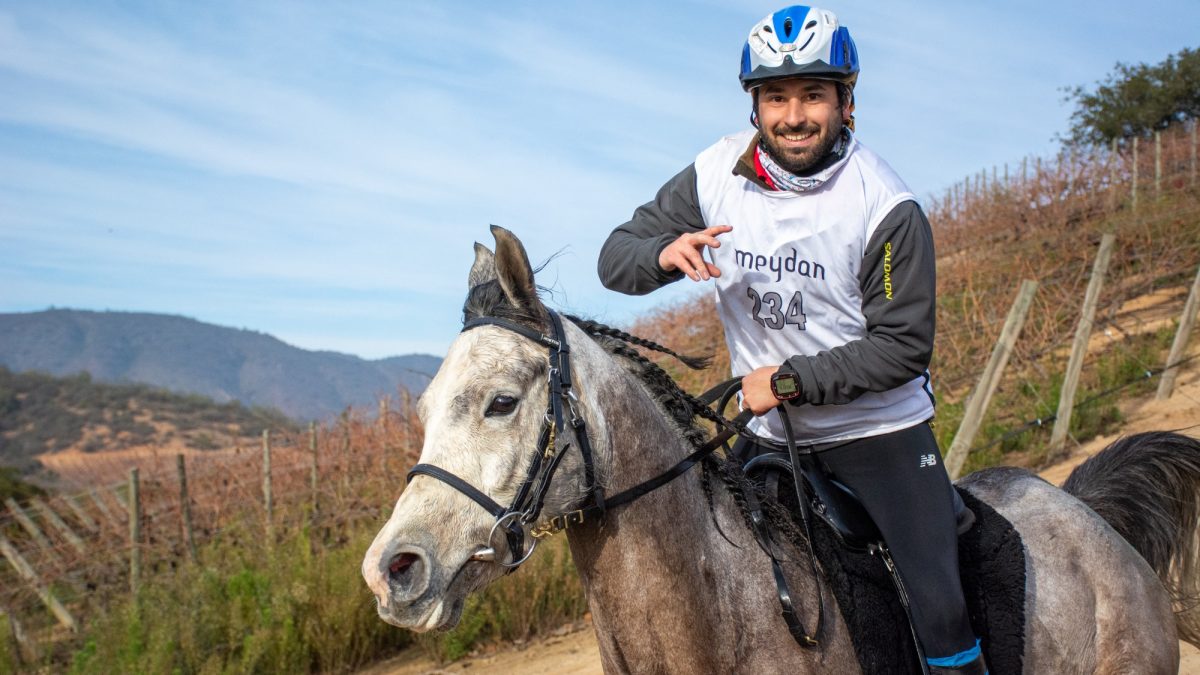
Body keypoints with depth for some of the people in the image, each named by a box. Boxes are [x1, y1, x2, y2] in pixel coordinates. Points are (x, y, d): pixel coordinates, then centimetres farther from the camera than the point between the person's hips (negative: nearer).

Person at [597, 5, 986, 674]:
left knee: (940, 611, -6)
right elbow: (616, 257, -3)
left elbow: (902, 345, -16)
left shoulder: (887, 207, -18)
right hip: (766, 436, 3)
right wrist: (665, 253, -26)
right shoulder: (716, 175, -7)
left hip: (879, 432, -3)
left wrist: (790, 380, -22)